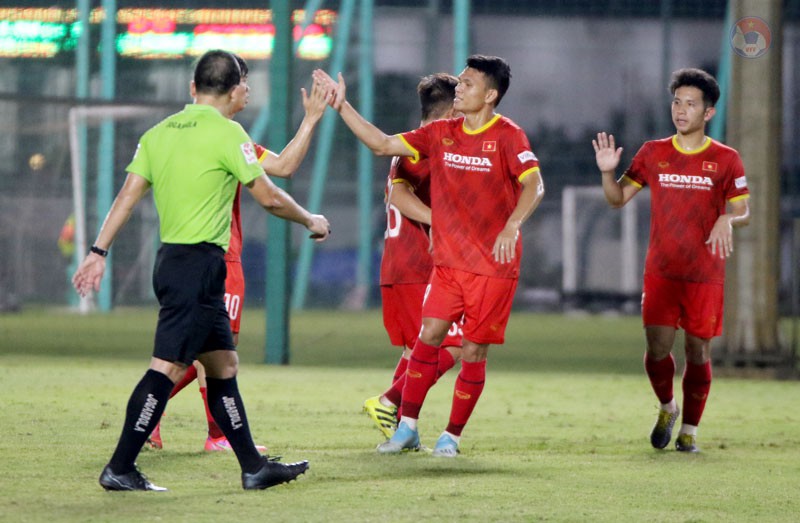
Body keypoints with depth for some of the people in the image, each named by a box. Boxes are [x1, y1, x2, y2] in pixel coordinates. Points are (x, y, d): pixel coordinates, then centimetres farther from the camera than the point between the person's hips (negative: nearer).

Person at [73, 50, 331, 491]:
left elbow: (128, 195, 7)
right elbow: (267, 198, -5)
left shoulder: (160, 132, 10)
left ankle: (253, 466, 18)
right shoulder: (226, 132, -9)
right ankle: (120, 468, -11)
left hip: (171, 258, 9)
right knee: (168, 367, -9)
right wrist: (311, 222, 10)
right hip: (199, 264, -9)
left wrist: (99, 251, 9)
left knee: (223, 365, 13)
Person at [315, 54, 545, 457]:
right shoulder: (441, 133, 7)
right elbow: (383, 145, 9)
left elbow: (534, 186, -20)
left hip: (494, 265, -4)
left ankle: (452, 435, 11)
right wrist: (341, 106, 4)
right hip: (448, 260, 4)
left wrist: (511, 227, -36)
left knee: (473, 352, 1)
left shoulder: (507, 136, -9)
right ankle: (407, 428, 2)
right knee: (428, 336, -4)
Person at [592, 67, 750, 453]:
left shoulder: (725, 160, 0)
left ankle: (689, 430, 15)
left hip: (705, 276, -1)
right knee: (657, 348, -7)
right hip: (660, 272, 1)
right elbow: (618, 198, 8)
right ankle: (667, 408, 22)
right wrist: (608, 172, -13)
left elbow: (743, 212, 1)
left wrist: (727, 220, -22)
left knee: (698, 352, 1)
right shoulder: (653, 153, 6)